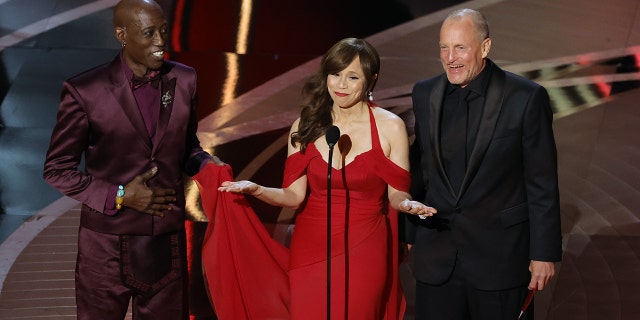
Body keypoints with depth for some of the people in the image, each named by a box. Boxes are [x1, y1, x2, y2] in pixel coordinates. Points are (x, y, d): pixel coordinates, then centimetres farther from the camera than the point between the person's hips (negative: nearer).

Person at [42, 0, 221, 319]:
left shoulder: (183, 80, 0)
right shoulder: (85, 91, -12)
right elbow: (57, 169, -6)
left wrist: (208, 166, -8)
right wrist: (120, 196, -15)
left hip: (167, 248, 3)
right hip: (107, 248, -3)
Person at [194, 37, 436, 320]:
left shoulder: (390, 127, -4)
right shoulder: (305, 127, 2)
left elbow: (396, 193, -2)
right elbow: (295, 195, -2)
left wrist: (407, 204, -24)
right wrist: (256, 190, -19)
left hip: (362, 254, -2)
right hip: (310, 252, 2)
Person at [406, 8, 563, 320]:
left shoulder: (526, 98, -9)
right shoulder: (424, 94, 3)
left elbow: (542, 184, -7)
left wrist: (544, 253, -7)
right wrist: (410, 233, 12)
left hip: (500, 255, -3)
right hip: (435, 256, 4)